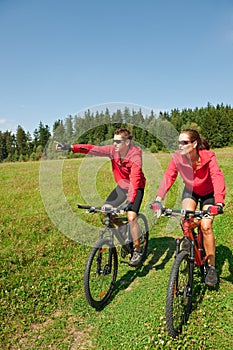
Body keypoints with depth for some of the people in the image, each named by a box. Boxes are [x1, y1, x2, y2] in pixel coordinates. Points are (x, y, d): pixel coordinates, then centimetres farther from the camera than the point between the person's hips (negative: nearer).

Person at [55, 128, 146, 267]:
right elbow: (92, 149, -25)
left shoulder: (135, 156, -28)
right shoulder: (113, 150, -15)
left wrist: (129, 201, -51)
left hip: (136, 187, -5)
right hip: (121, 185, 6)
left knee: (131, 217, -20)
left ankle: (137, 251, 2)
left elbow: (134, 180, -39)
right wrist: (70, 147, -37)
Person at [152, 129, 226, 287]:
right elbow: (168, 177, -31)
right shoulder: (177, 157, -24)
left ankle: (211, 267, 2)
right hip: (190, 191, 2)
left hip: (208, 193, -2)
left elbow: (218, 177, -41)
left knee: (206, 226, -15)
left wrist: (219, 202, -56)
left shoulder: (208, 157, -30)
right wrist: (158, 199, -45)